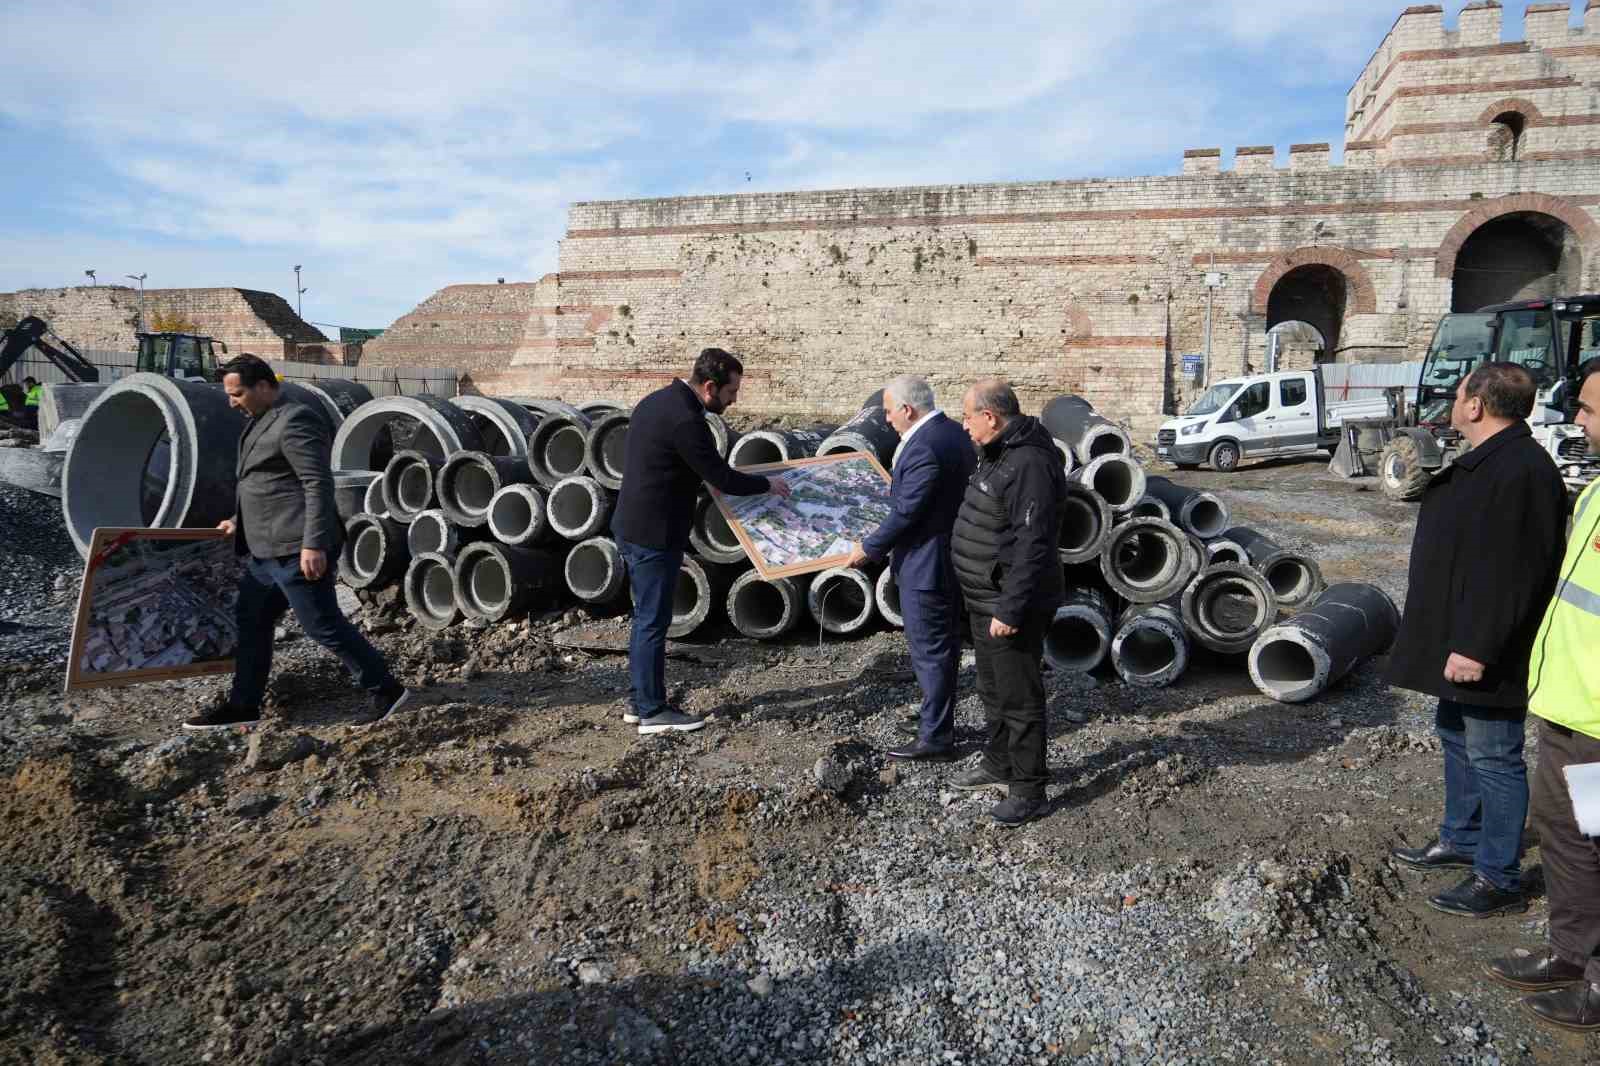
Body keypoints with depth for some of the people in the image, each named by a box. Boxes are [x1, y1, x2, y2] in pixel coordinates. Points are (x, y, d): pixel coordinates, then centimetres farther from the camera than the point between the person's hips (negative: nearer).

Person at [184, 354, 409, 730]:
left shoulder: (295, 421, -15)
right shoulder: (263, 420, 17)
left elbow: (318, 485, -22)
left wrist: (313, 544, -26)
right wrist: (242, 522, 31)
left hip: (296, 549, -10)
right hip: (266, 549, 10)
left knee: (323, 625, -5)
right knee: (251, 622, 15)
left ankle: (386, 691, 4)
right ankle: (243, 706, 26)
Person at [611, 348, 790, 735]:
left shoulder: (658, 400, 9)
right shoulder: (685, 419, -22)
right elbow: (722, 479, -18)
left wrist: (716, 467, 22)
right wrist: (767, 484, -3)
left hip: (634, 528, 10)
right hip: (654, 535, -10)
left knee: (647, 618, 17)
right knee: (653, 621, 0)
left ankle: (641, 702, 27)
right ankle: (653, 712, 11)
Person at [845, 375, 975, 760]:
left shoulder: (925, 447, -24)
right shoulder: (954, 433, 8)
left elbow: (905, 512, -23)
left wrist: (868, 549, -11)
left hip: (926, 565, -10)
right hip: (952, 558, 10)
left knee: (930, 652, 0)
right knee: (944, 647, 19)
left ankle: (935, 738, 9)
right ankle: (939, 717, 33)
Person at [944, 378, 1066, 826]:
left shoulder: (1030, 464, -24)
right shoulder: (999, 454, 11)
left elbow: (1033, 547, -27)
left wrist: (1011, 608, -27)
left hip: (1011, 607, -11)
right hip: (987, 602, 11)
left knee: (1019, 698, 0)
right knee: (993, 689, 22)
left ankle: (1028, 791, 12)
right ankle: (998, 765, 38)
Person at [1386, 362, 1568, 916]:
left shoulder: (1521, 474, -24)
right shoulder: (1485, 462, 11)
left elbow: (1512, 576, -28)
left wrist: (1476, 647, -26)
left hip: (1485, 655, -11)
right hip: (1457, 641, 11)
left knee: (1492, 757, 0)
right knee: (1455, 735, 22)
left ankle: (1499, 880, 13)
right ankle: (1461, 840, 38)